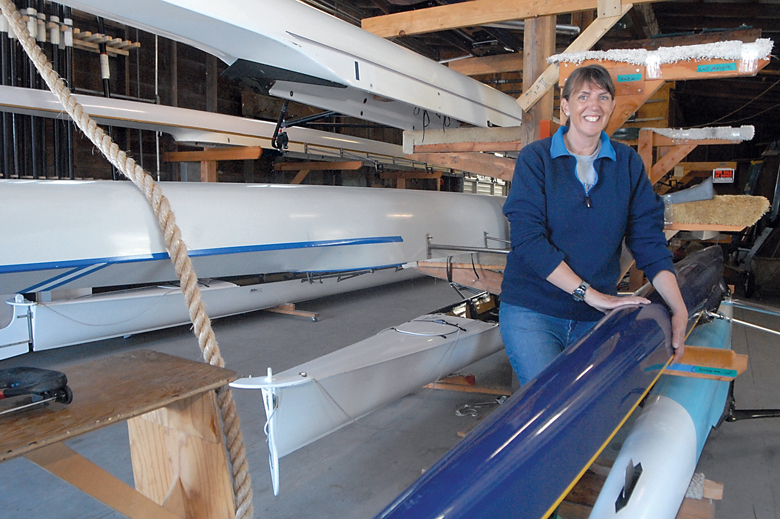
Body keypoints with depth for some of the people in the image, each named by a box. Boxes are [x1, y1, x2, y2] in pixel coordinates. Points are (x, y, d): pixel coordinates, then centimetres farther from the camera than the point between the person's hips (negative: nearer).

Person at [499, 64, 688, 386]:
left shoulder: (628, 164, 9)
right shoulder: (535, 159, -2)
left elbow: (649, 242, 6)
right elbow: (527, 238, -13)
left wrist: (679, 310, -5)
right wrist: (591, 294, -16)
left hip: (595, 318, 4)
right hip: (531, 312, -3)